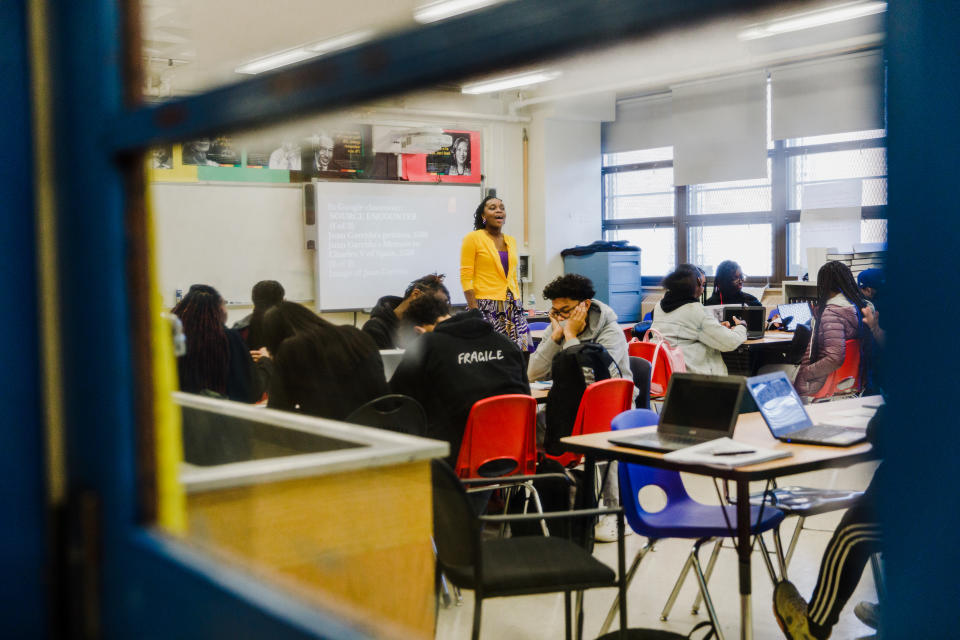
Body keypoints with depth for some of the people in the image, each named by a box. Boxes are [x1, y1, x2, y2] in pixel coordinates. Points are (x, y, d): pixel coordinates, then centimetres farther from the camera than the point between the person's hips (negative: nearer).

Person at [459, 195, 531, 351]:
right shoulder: (473, 238, -1)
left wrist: (518, 304, 15)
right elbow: (466, 278, -6)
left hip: (512, 308, 6)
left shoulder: (511, 241, 17)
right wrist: (474, 311, -13)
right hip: (486, 306, -6)